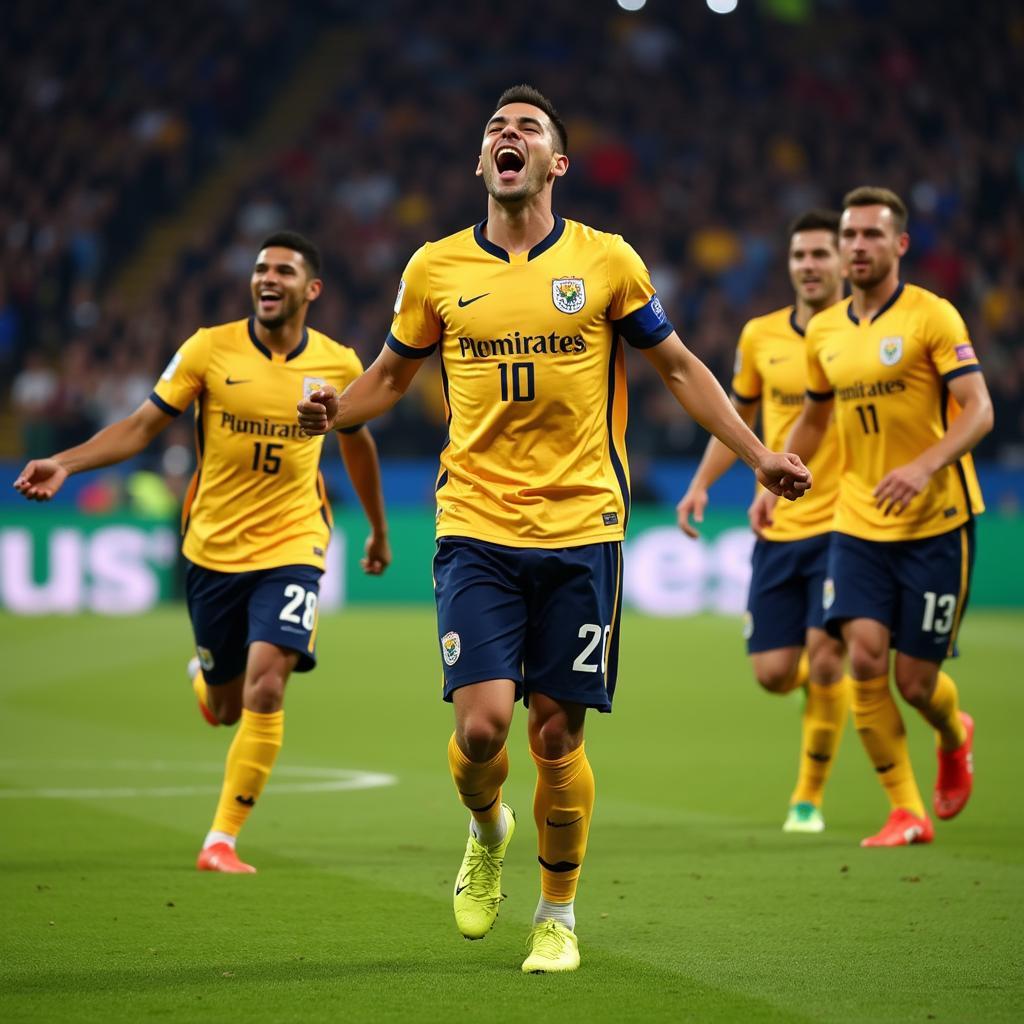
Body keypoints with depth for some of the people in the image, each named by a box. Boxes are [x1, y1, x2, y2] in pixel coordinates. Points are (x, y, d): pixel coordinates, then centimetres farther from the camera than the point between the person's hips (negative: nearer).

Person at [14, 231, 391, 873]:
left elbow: (357, 443, 17)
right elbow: (143, 425, -5)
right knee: (225, 708, 9)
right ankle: (207, 674, 50)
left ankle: (222, 839, -9)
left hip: (292, 548, -1)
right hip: (213, 549, 1)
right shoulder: (210, 350, -6)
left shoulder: (338, 365, -2)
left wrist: (379, 530, 27)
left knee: (266, 686, -20)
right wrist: (65, 463, -19)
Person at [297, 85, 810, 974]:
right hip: (478, 530, 0)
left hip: (581, 530, 0)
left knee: (557, 734, 1)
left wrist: (758, 455, 5)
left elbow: (678, 367, 12)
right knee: (481, 722, -12)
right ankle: (486, 830, 23)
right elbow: (391, 375, 17)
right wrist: (332, 412, -4)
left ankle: (559, 916, 21)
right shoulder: (436, 269, 4)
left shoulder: (606, 261, 2)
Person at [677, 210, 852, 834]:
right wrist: (701, 486, 8)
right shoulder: (760, 336, 6)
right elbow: (739, 416, 19)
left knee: (824, 657, -13)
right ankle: (834, 686, 36)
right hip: (777, 527, 4)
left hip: (842, 522, -4)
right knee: (775, 674, -1)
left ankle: (810, 797, 6)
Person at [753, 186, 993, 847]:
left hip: (936, 522, -4)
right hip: (858, 522, 4)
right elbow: (814, 417, 24)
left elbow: (978, 410, -14)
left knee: (915, 678, -2)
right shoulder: (825, 333, 9)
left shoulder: (932, 316, -8)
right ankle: (907, 813, -2)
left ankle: (955, 737, 35)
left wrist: (925, 465, -28)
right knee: (864, 656, -12)